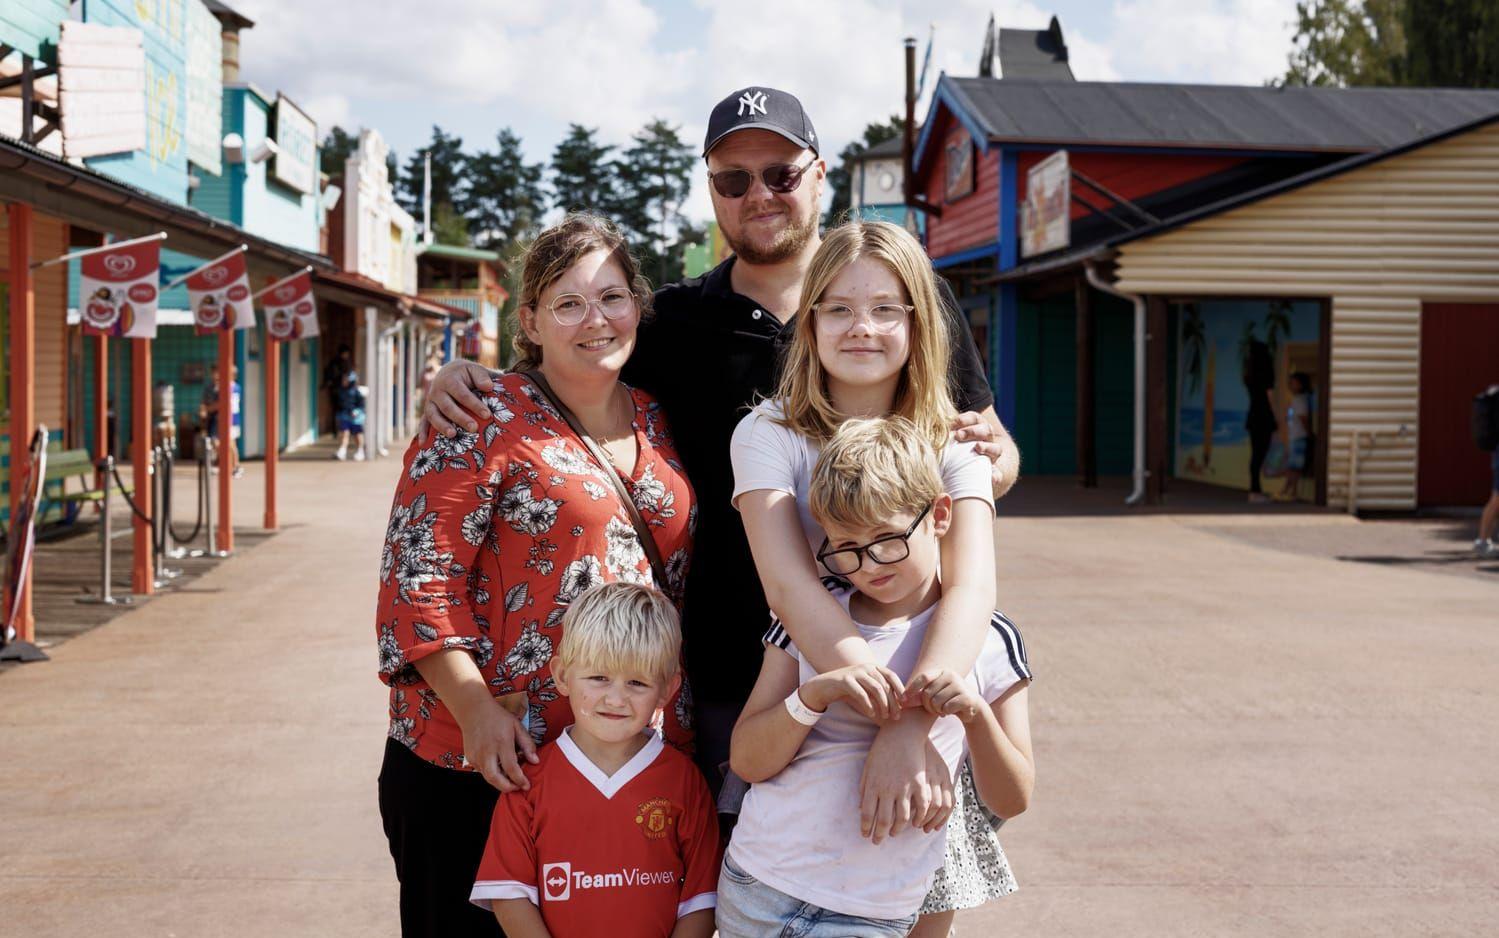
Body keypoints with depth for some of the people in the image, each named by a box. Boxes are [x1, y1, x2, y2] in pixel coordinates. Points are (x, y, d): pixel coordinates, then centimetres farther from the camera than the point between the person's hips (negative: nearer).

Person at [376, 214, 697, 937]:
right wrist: (477, 710, -20)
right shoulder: (485, 422, -8)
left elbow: (678, 575, 18)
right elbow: (419, 577, -13)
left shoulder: (656, 422, 10)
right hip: (483, 764, -5)